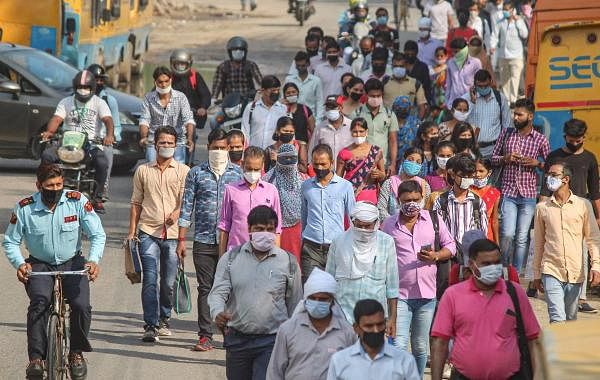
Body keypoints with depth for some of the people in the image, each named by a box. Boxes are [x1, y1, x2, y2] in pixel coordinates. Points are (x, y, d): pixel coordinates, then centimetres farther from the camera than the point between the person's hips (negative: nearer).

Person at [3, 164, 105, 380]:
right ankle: (36, 358, -25)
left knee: (81, 306, -23)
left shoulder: (77, 202, -11)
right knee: (40, 301, -29)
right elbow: (10, 242, -1)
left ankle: (76, 352, 1)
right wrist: (19, 264, -21)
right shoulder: (24, 208, -11)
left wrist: (93, 260, -25)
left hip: (72, 264, 0)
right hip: (40, 266, 0)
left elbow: (97, 234, -8)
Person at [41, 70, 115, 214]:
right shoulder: (66, 102, 13)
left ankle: (97, 198, -13)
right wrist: (49, 131, -25)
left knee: (102, 163, -32)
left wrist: (109, 135, -31)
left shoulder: (99, 103, 7)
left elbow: (108, 120, -9)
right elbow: (56, 119, -1)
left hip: (92, 144, -2)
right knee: (47, 155, -25)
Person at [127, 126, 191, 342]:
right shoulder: (143, 171, 11)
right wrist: (132, 231, 8)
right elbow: (136, 203, 15)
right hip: (148, 232, 0)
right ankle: (150, 326, -10)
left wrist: (177, 212, -19)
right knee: (150, 280, -9)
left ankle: (163, 320, 24)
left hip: (173, 234, 0)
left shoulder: (183, 171, 8)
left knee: (169, 282, 5)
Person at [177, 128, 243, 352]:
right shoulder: (197, 174, 6)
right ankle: (205, 336, 2)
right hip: (203, 241, 0)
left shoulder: (237, 173, 7)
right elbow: (187, 206, 6)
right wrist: (181, 239, 2)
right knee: (205, 289, 0)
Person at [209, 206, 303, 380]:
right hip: (237, 338, 3)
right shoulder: (231, 258, 2)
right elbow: (218, 292, -4)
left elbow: (295, 305, 8)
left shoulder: (287, 262, 0)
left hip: (272, 341, -3)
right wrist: (217, 313, -27)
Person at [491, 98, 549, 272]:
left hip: (529, 194, 0)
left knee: (522, 237, 4)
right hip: (508, 193, 0)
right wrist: (505, 158, -9)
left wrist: (537, 163, -11)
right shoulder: (506, 134, 5)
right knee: (508, 233, -12)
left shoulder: (540, 140, 2)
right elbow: (493, 159, 12)